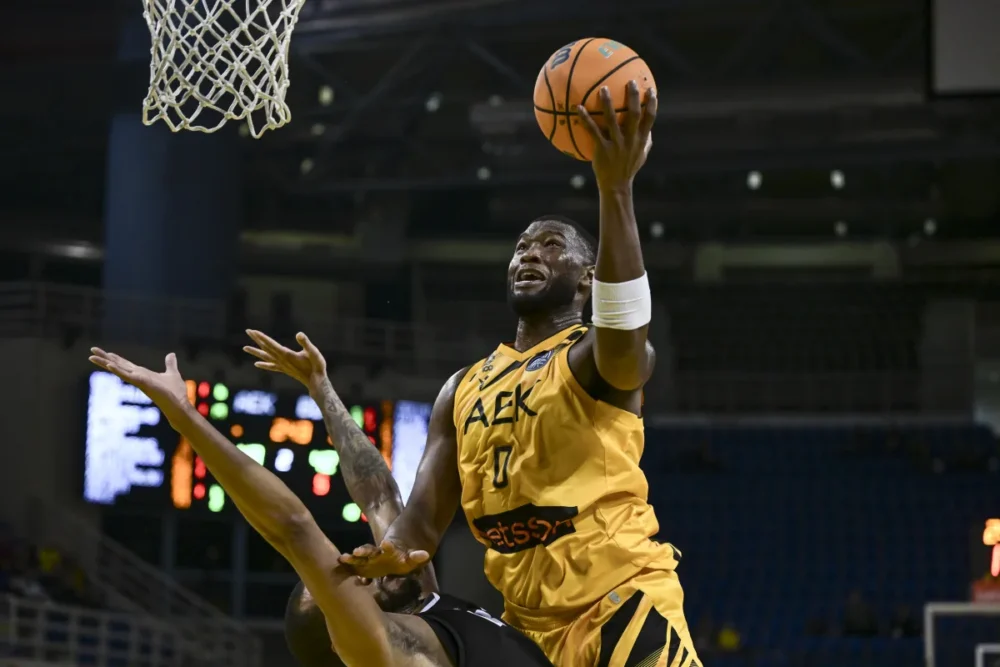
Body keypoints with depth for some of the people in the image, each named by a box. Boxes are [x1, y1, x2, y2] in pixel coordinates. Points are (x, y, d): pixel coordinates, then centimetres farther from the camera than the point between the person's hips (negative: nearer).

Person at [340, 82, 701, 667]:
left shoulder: (603, 356, -3)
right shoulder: (462, 389, 14)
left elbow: (623, 333, -30)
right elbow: (424, 519, 8)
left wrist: (616, 188, -41)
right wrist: (395, 553, -18)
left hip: (620, 596, -6)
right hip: (527, 617, 7)